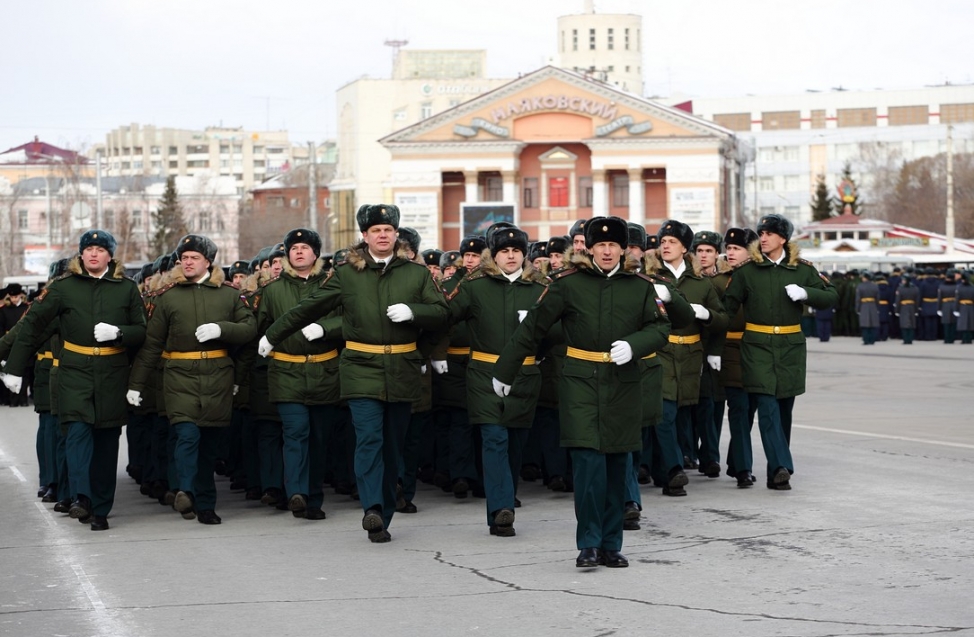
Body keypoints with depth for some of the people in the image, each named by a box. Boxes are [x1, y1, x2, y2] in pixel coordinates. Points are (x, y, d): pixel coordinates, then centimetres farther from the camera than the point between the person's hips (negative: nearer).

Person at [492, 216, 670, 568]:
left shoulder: (641, 286, 5)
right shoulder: (567, 283, -1)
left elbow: (660, 328, 4)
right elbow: (533, 326, 3)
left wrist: (633, 345, -17)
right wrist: (504, 371, 6)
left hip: (623, 386, 3)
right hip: (580, 383, -3)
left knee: (616, 465, 7)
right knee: (588, 460, -13)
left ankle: (611, 545, 16)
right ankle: (589, 543, -5)